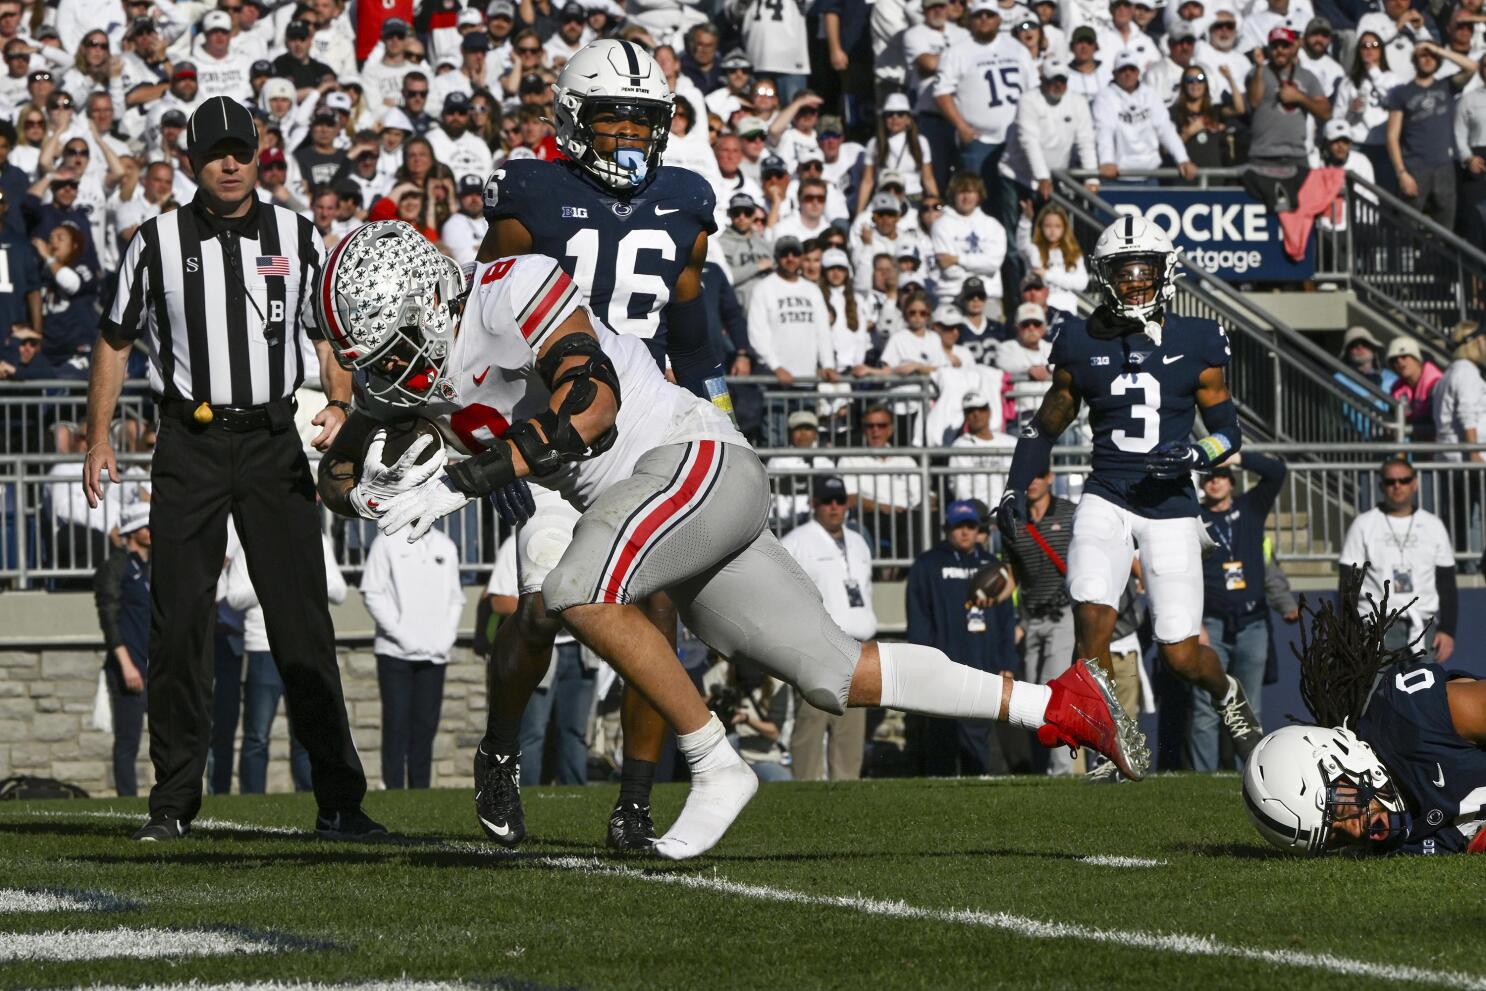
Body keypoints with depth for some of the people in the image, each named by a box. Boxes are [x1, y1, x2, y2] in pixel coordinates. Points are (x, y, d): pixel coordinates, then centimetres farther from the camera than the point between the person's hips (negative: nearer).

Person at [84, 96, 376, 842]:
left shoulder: (296, 238, 6)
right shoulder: (158, 241, 3)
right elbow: (116, 341, 11)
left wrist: (338, 403, -4)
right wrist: (99, 440, 6)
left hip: (274, 439, 0)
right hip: (189, 442, 0)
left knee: (303, 623, -2)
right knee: (178, 625, -1)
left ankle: (338, 800, 0)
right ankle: (174, 801, 7)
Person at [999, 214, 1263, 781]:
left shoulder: (1195, 346, 2)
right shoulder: (1082, 345, 4)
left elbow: (1228, 430, 7)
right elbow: (1046, 427, 16)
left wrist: (1197, 455, -14)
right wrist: (1016, 489, 5)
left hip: (1171, 506, -1)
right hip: (1106, 499, 1)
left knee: (1181, 656, -2)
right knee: (1092, 617, -22)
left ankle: (1227, 693, 34)